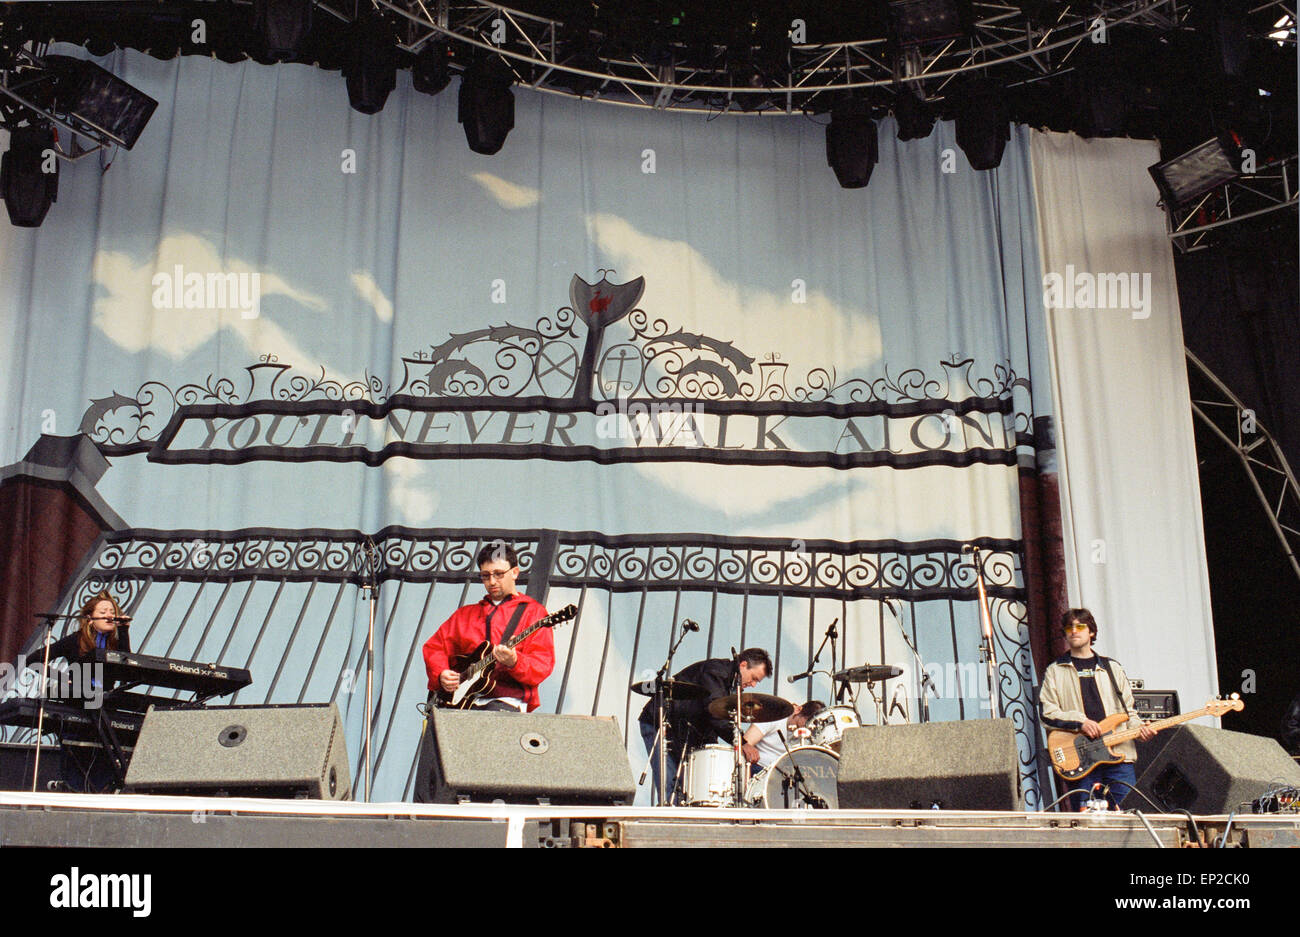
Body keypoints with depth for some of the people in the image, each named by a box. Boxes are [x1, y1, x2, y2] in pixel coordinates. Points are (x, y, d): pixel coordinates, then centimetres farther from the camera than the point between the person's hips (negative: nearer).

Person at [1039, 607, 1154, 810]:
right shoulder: (1055, 671, 12)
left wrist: (1138, 727, -1)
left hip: (1119, 755, 2)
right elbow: (1047, 713, 2)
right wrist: (1080, 722, -12)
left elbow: (1129, 711, 21)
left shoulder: (1112, 668, 21)